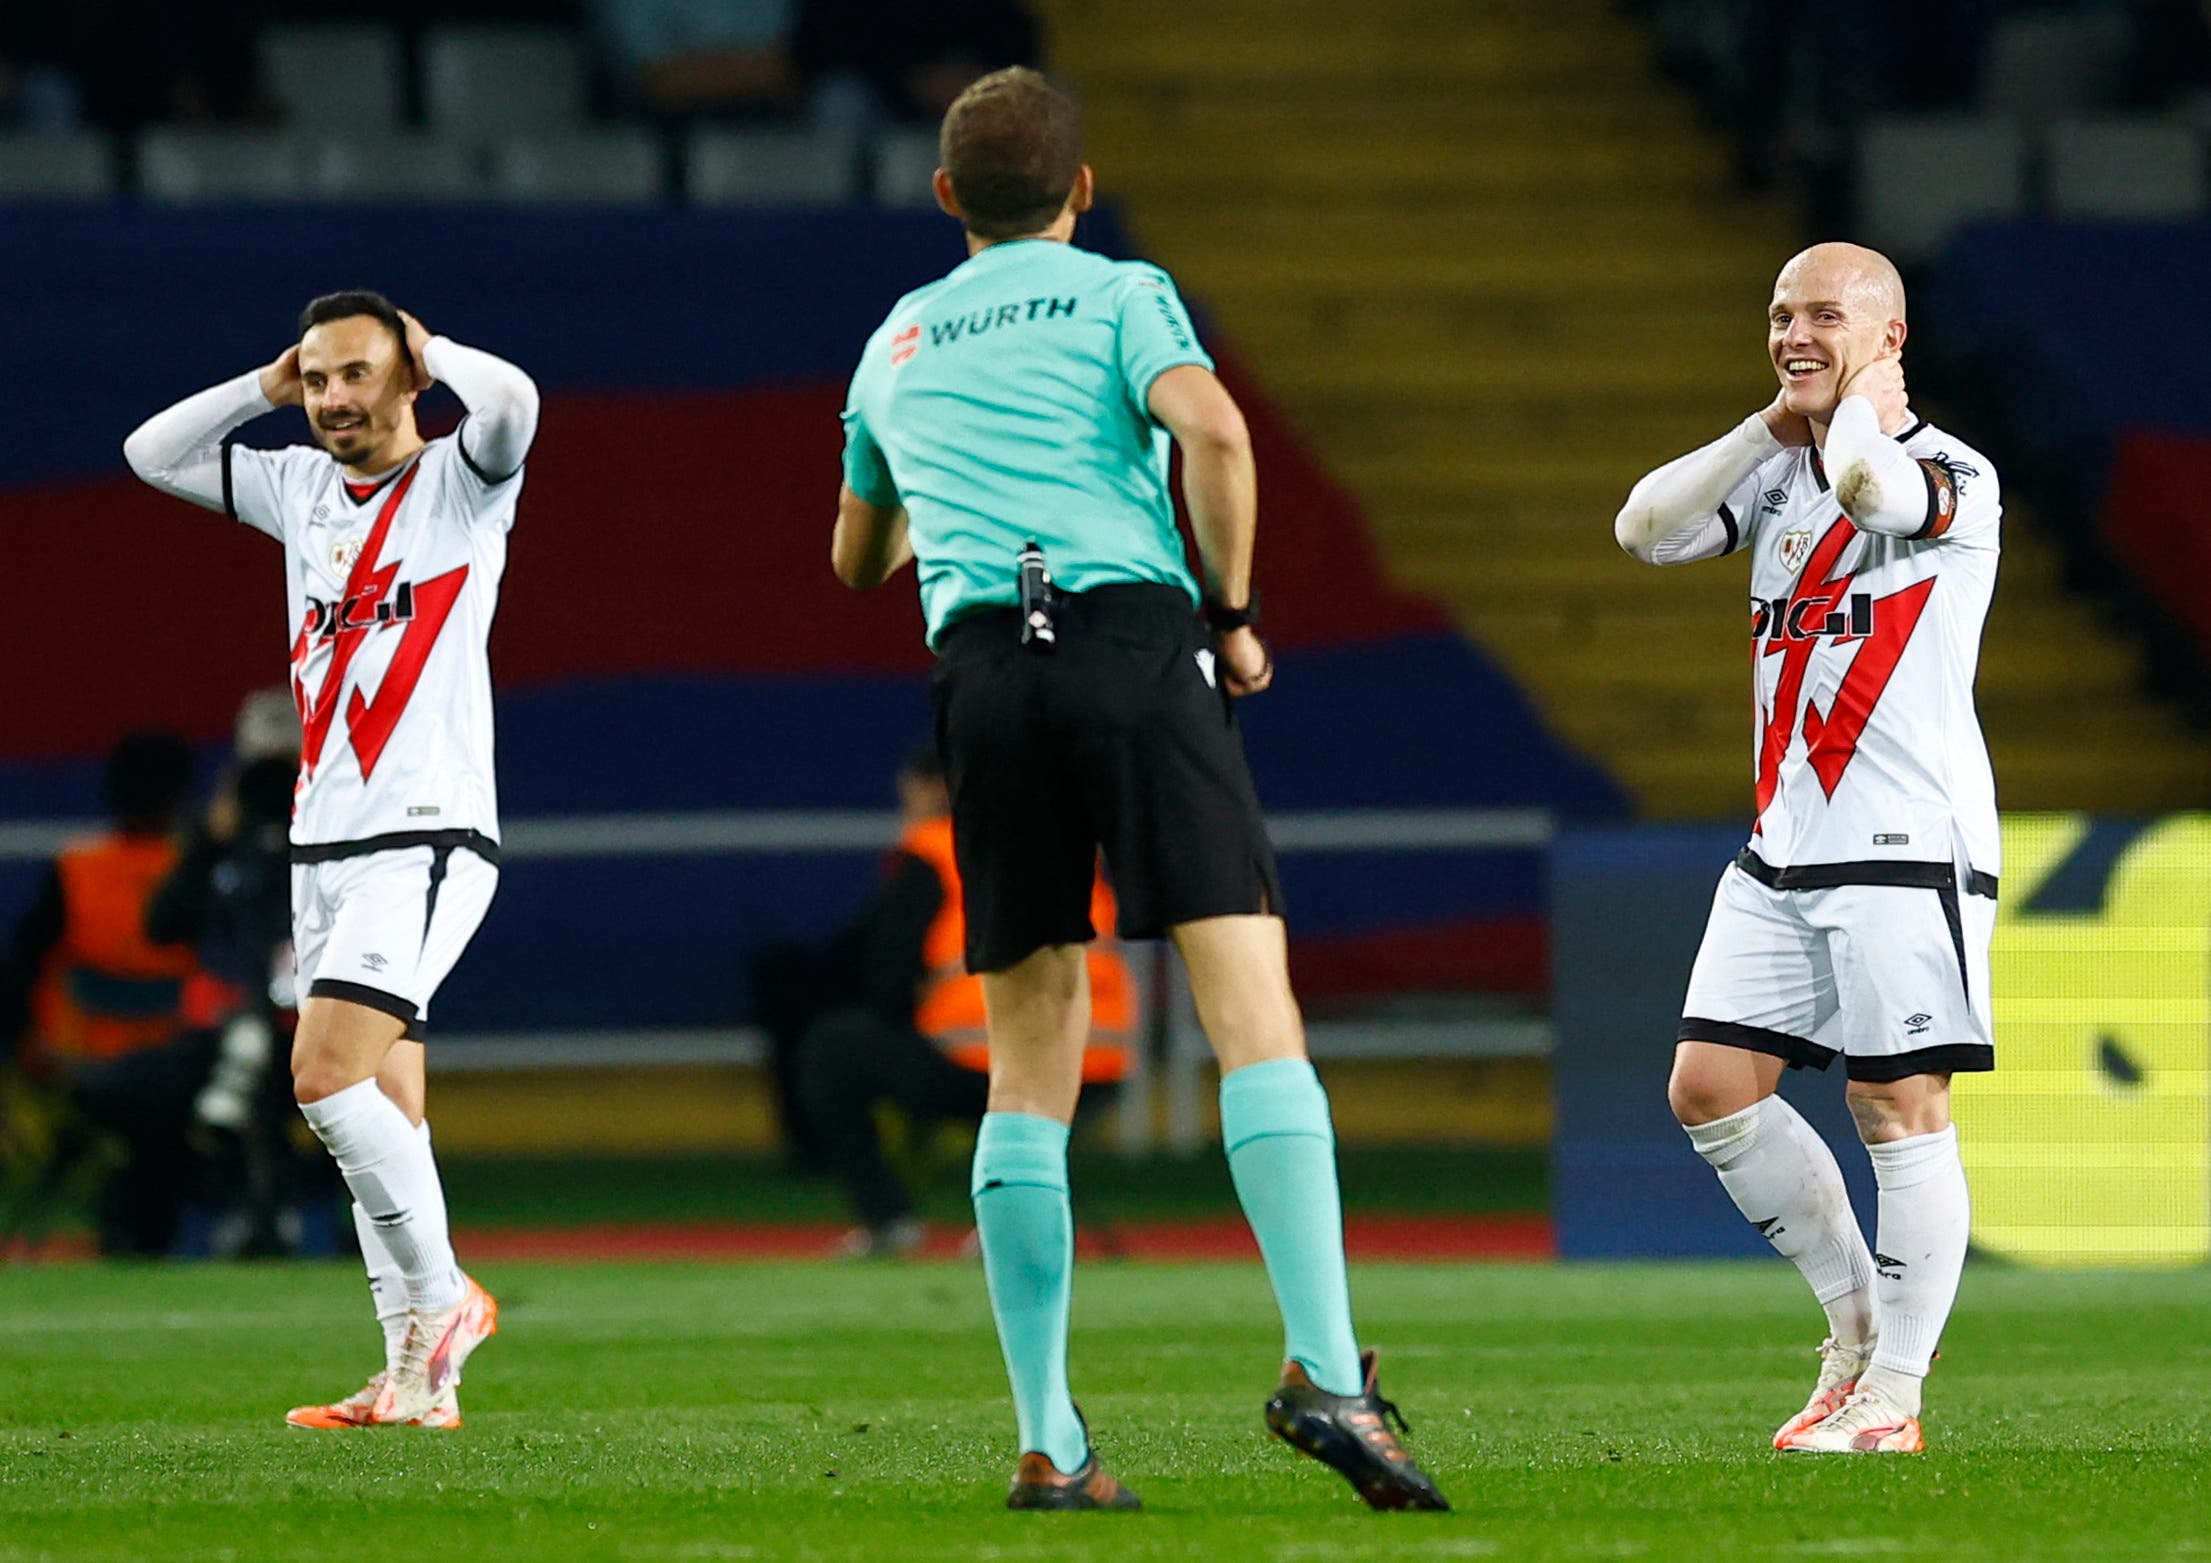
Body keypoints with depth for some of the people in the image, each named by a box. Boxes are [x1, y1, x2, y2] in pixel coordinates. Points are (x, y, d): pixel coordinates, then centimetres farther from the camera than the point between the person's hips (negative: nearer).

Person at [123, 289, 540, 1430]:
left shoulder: (461, 479, -3)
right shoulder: (303, 489, 15)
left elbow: (510, 398, -24)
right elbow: (153, 454, 20)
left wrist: (427, 353, -5)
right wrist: (268, 386, 11)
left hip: (427, 836, -7)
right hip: (324, 842, 7)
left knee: (327, 1076, -20)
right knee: (378, 1117, 4)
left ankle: (440, 1296, -7)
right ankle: (418, 1377, 4)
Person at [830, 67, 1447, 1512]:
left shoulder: (898, 344, 24)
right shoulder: (1119, 295, 10)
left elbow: (857, 557, 40)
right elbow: (1211, 428, -11)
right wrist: (1237, 612, 1)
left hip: (981, 667, 4)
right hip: (1132, 635, -4)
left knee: (1032, 1061, 8)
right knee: (1254, 1007, -9)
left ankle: (1049, 1440, 1)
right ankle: (1326, 1372, -25)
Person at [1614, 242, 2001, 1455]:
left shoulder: (1954, 476, -9)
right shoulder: (1779, 474, 15)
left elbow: (1871, 487, -31)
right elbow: (1647, 529, 3)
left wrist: (1863, 399, -9)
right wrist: (1772, 423, 0)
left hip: (1908, 850, -7)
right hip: (1783, 846, 7)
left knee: (1898, 1108, -5)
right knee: (1710, 1087, 2)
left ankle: (1893, 1393, 1)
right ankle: (1856, 1320, 17)